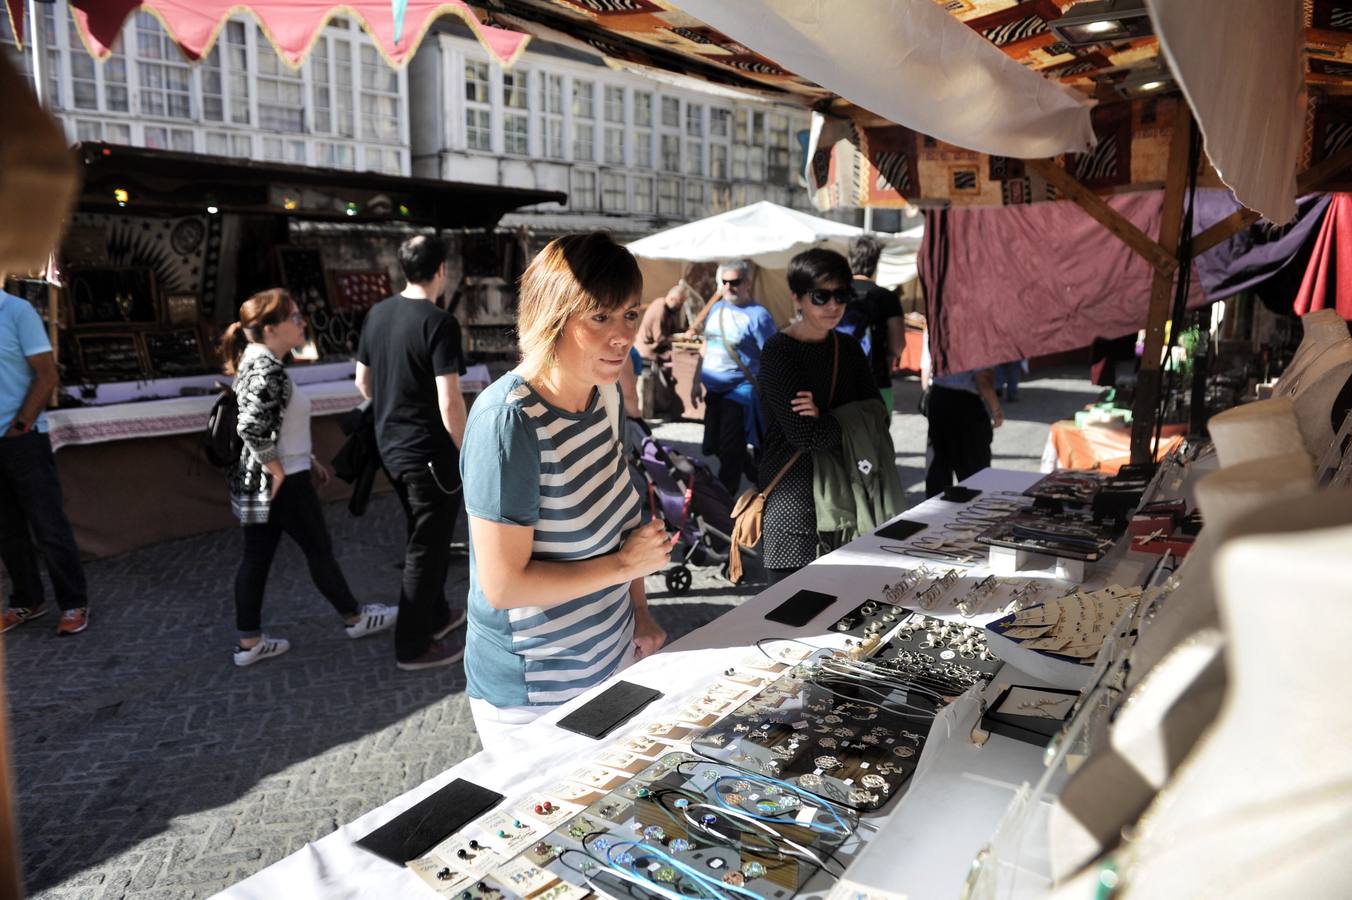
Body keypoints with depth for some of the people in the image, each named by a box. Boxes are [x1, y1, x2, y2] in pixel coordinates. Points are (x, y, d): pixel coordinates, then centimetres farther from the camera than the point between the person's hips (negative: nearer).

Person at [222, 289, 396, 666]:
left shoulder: (255, 363, 9)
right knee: (319, 549, 8)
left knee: (257, 557, 13)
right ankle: (354, 618, 26)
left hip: (255, 484, 9)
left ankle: (249, 643, 22)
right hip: (282, 485, -9)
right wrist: (279, 472, -20)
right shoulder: (268, 371, -22)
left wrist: (307, 459, 18)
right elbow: (252, 429, -30)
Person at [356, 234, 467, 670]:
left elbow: (363, 381, 14)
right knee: (426, 548, 4)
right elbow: (449, 402, -23)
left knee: (426, 537, 23)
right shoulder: (439, 323, -19)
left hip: (391, 446, 8)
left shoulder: (377, 313, 5)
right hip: (430, 452, -8)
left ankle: (436, 616, 38)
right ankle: (414, 646, 15)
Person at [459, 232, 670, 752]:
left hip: (614, 660, 8)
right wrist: (626, 564, -19)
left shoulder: (604, 394, -2)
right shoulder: (509, 421, -27)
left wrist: (639, 610, 5)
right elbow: (503, 584, -26)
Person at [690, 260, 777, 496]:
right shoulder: (716, 308, 9)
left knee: (729, 452, -4)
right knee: (716, 447, 16)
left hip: (741, 392, -8)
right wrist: (697, 382, 16)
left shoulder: (758, 315, -12)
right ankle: (759, 479, 36)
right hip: (714, 391, 8)